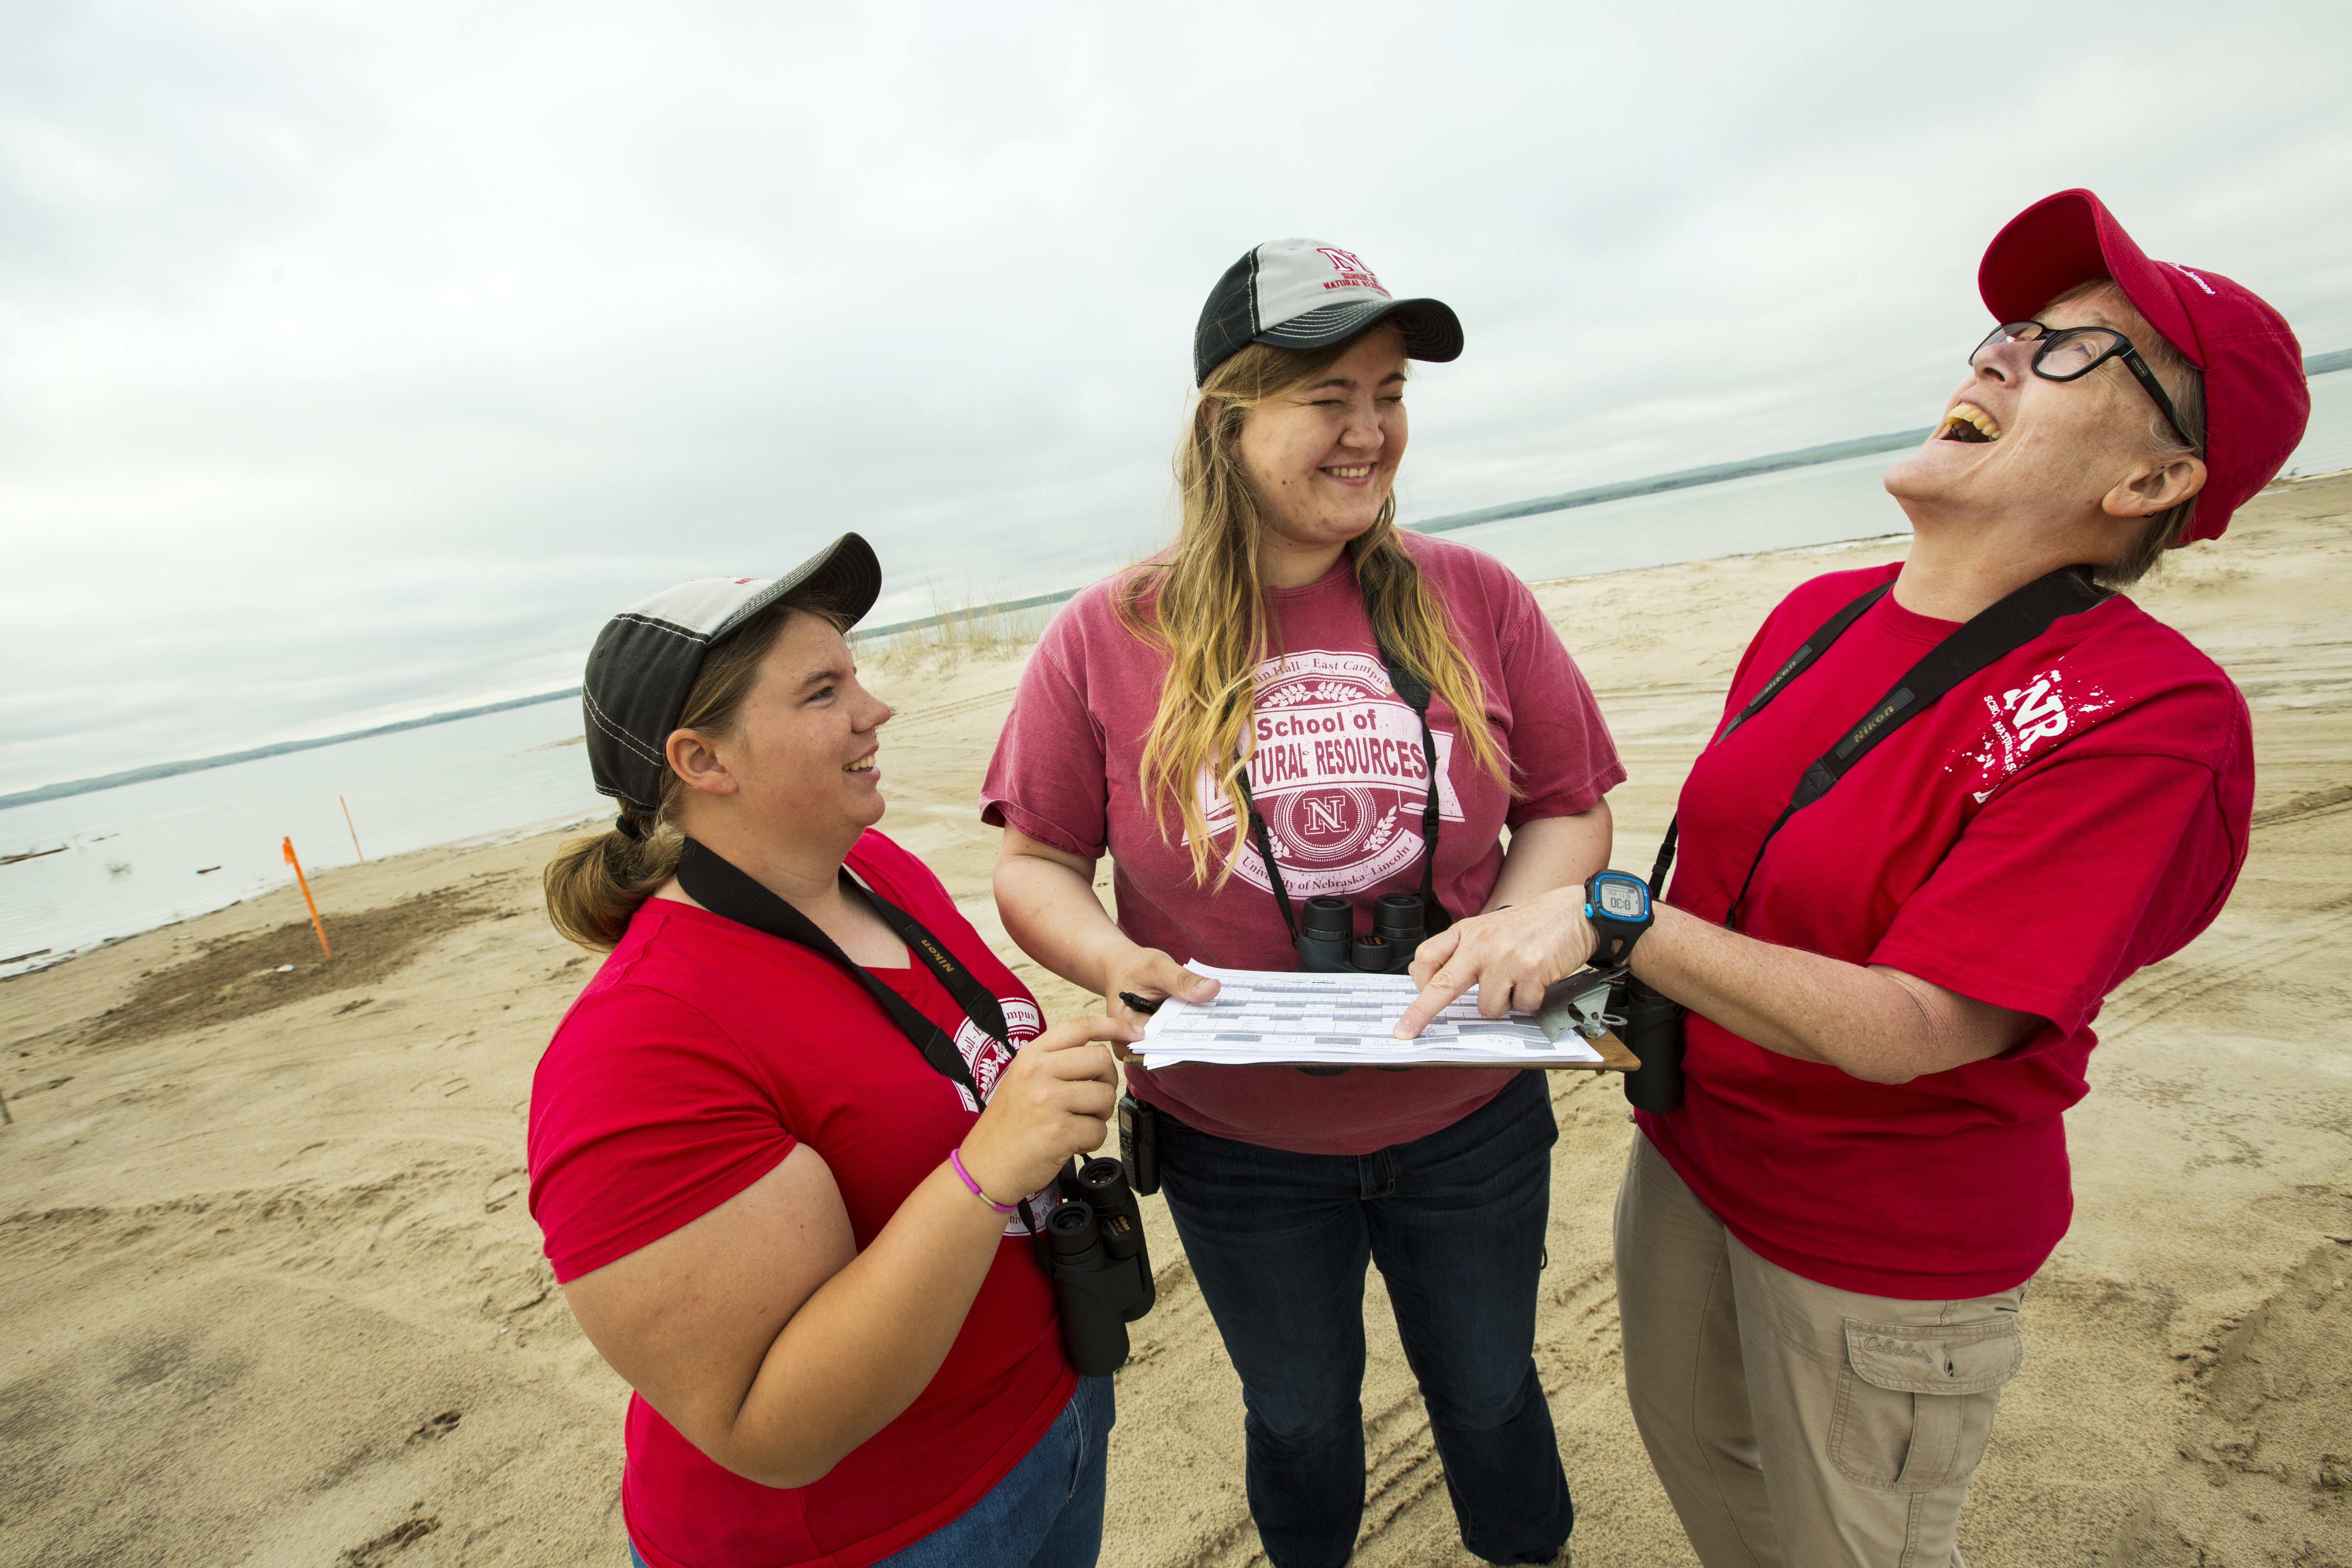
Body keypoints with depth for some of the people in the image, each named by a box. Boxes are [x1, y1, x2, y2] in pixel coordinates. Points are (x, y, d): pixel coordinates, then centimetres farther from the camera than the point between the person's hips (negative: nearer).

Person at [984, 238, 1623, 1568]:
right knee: (1300, 1419, 26)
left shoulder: (1476, 601, -7)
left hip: (1467, 1120, 2)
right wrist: (1115, 961, -24)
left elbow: (1571, 810, -1)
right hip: (1236, 1141, -1)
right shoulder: (1108, 638, -11)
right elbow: (1035, 866, -5)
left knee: (1490, 1395, 28)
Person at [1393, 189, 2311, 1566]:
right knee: (1692, 1452, 29)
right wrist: (1626, 991, -5)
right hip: (1691, 1147, 6)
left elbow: (1909, 1028, -28)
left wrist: (1613, 918, -31)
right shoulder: (1821, 612, -2)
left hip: (1888, 1239, -6)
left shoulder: (2149, 714, -24)